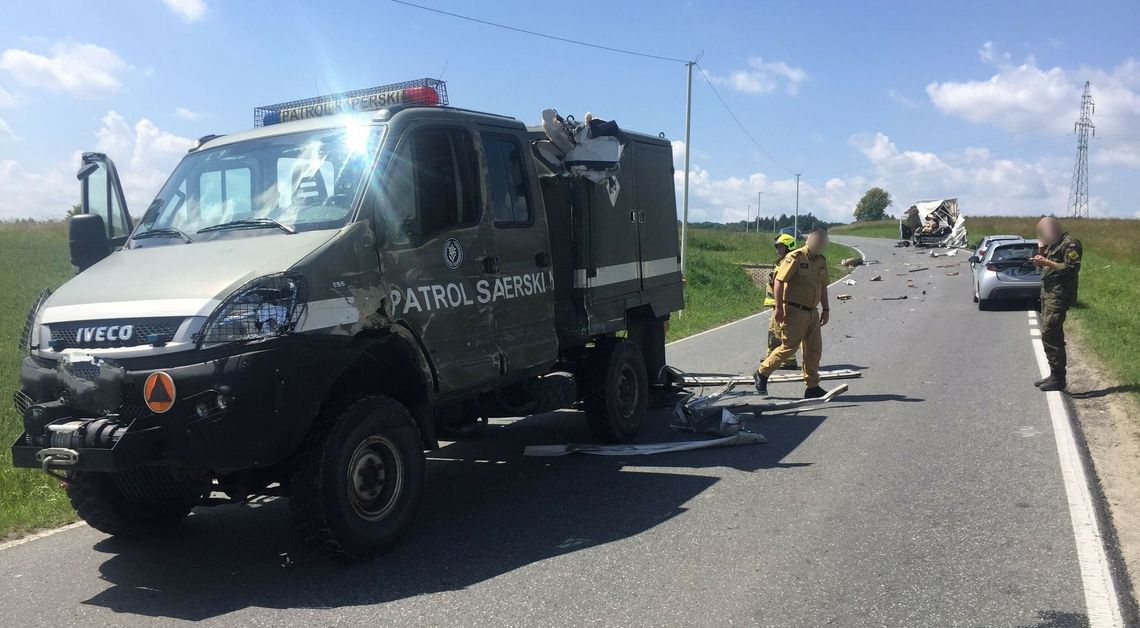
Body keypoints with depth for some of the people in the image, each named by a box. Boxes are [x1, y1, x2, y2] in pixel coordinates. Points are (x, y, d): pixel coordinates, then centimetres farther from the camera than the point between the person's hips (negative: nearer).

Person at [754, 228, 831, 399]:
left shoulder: (821, 260, 12)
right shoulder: (795, 258, -12)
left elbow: (823, 287, 21)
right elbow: (779, 281, -16)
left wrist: (826, 309, 18)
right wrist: (779, 308, -19)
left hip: (812, 312, 8)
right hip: (795, 312, -7)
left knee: (814, 350, 6)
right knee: (789, 347, -6)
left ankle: (812, 387, 13)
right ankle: (762, 374, 10)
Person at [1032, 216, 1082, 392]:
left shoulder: (1070, 244, -9)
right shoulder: (1052, 244, 19)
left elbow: (1072, 268, -19)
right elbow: (1042, 268, 23)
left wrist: (1047, 262, -20)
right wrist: (1041, 253, 6)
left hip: (1059, 296, -10)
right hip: (1048, 293, 10)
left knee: (1049, 334, -14)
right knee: (1053, 335, 12)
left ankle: (1058, 379, -10)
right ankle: (1055, 375, 19)